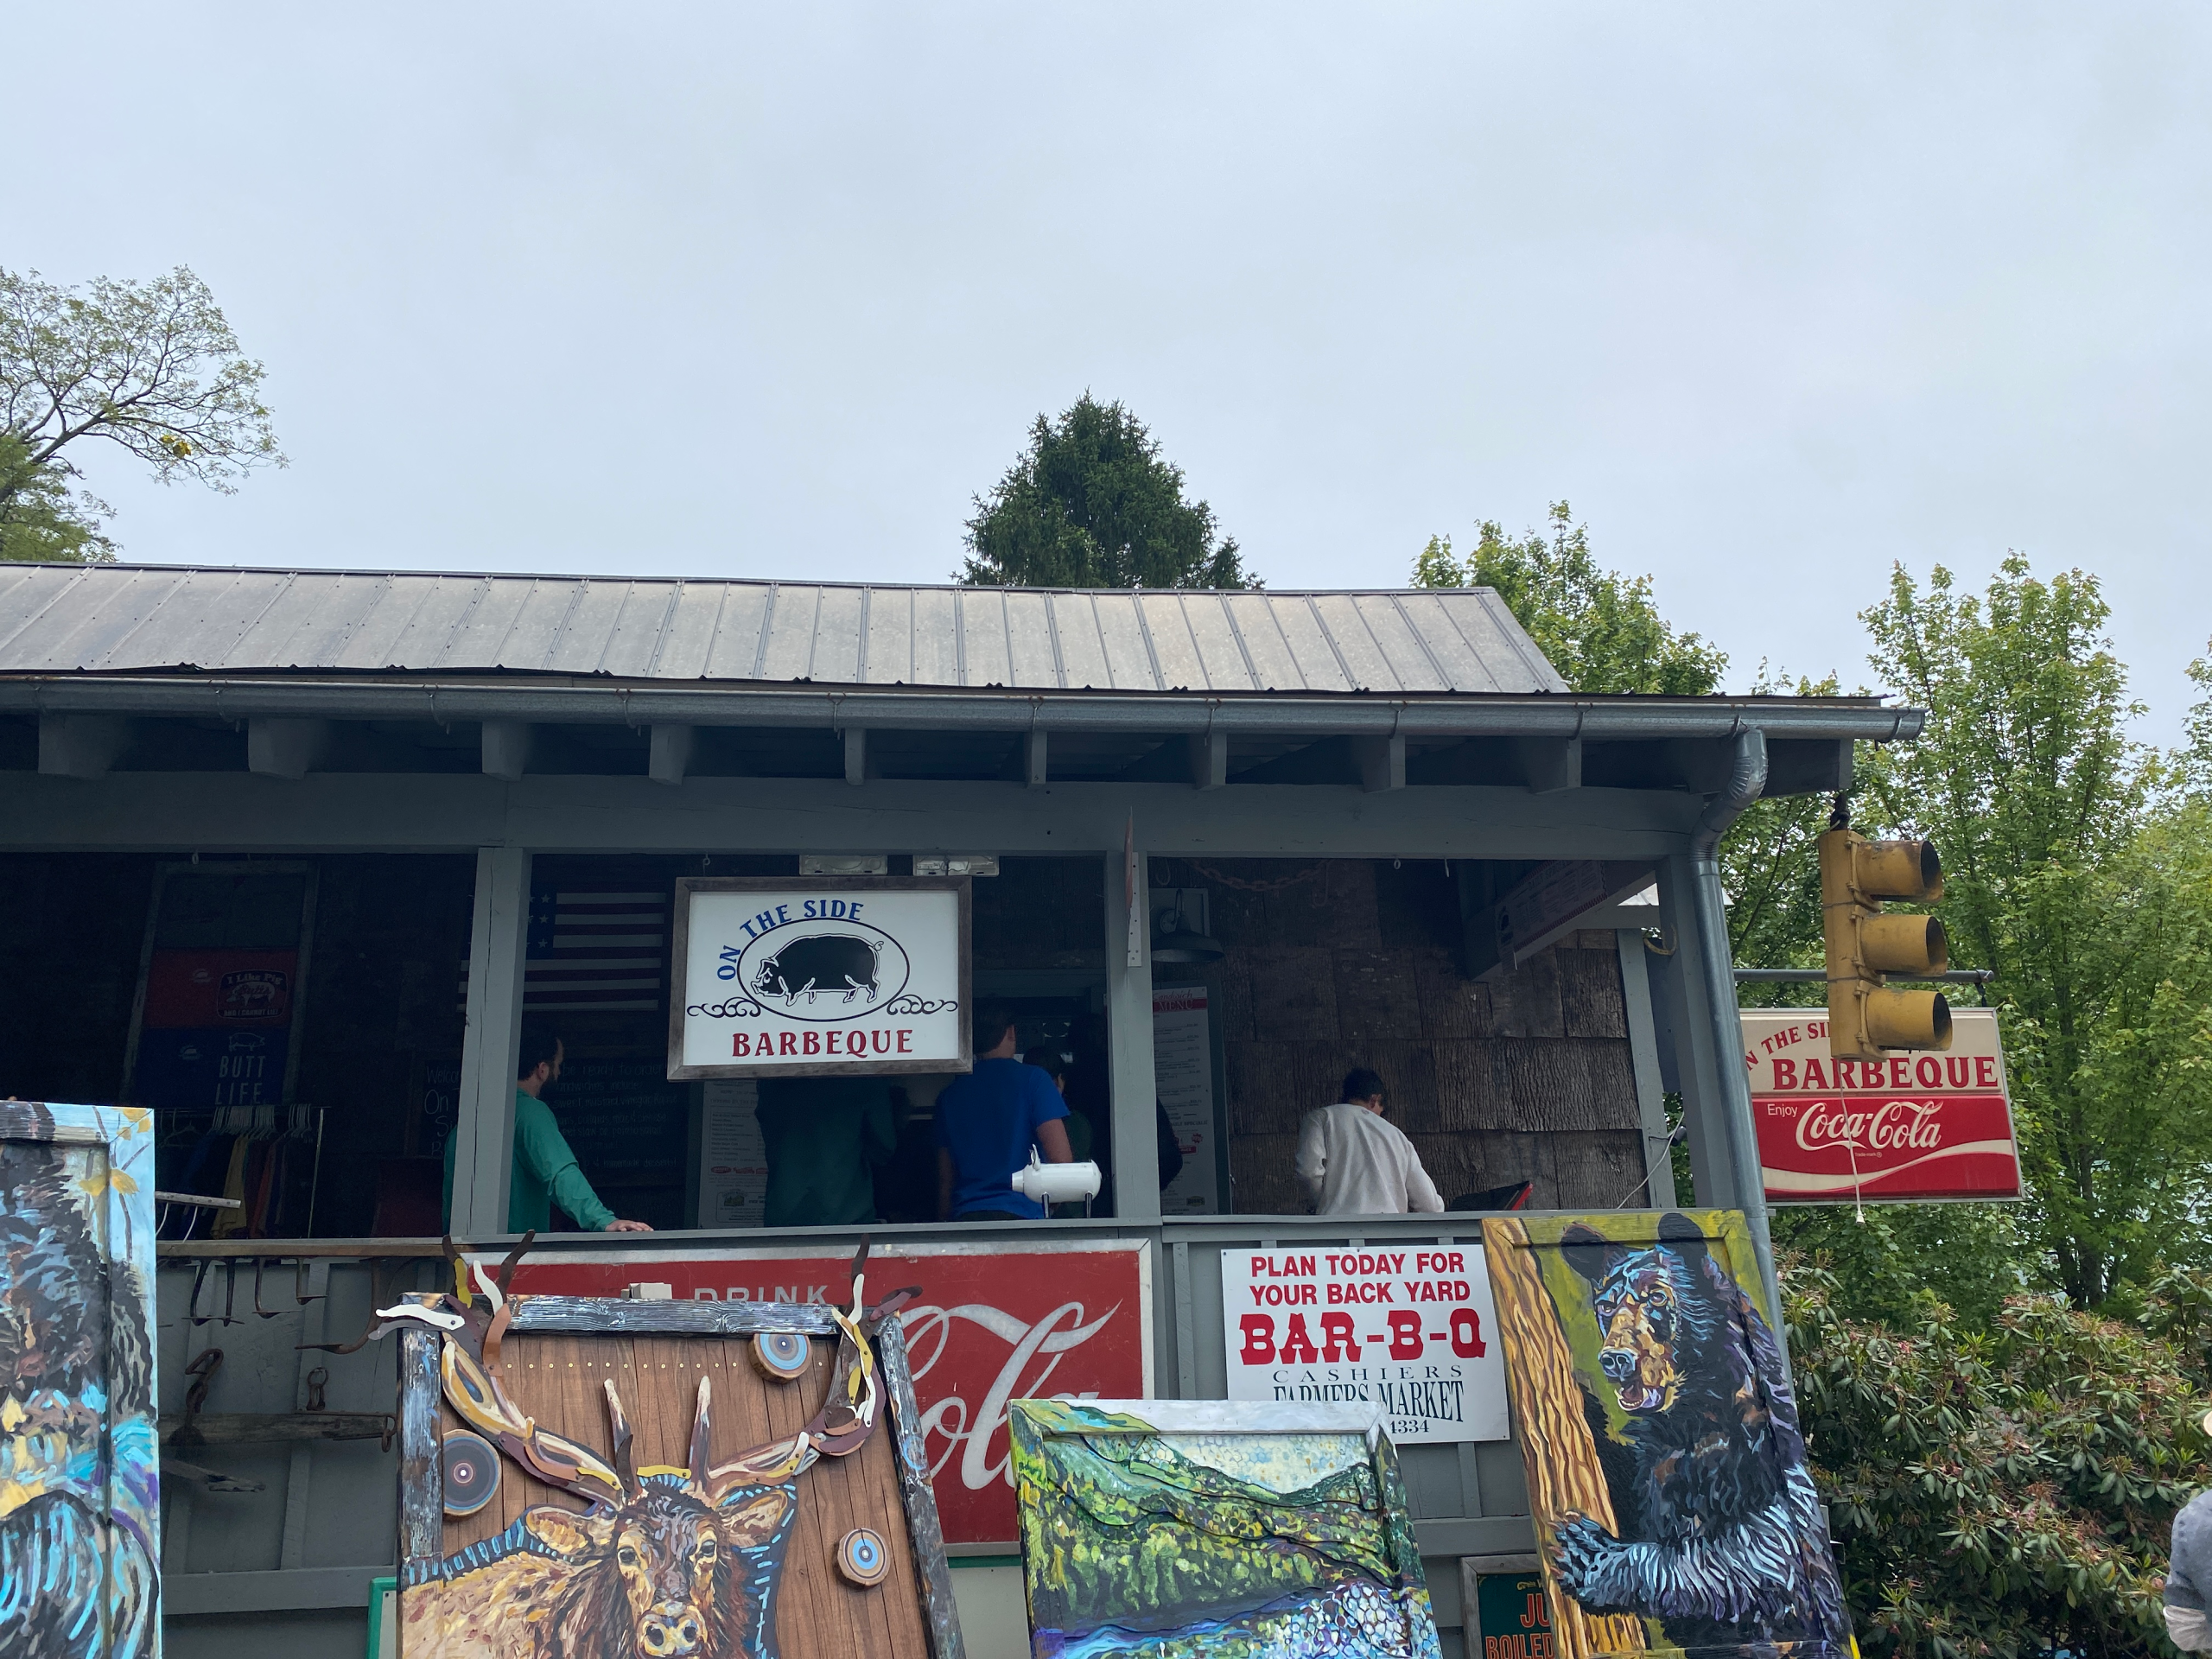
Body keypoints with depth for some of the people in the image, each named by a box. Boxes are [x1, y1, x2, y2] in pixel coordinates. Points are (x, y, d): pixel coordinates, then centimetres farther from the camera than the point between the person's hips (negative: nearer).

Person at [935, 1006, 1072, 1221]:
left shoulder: (949, 1094, 14)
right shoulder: (1032, 1079, 1)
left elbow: (945, 1179, 15)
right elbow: (1060, 1158, -6)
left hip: (964, 1218, 4)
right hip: (1020, 1215, -4)